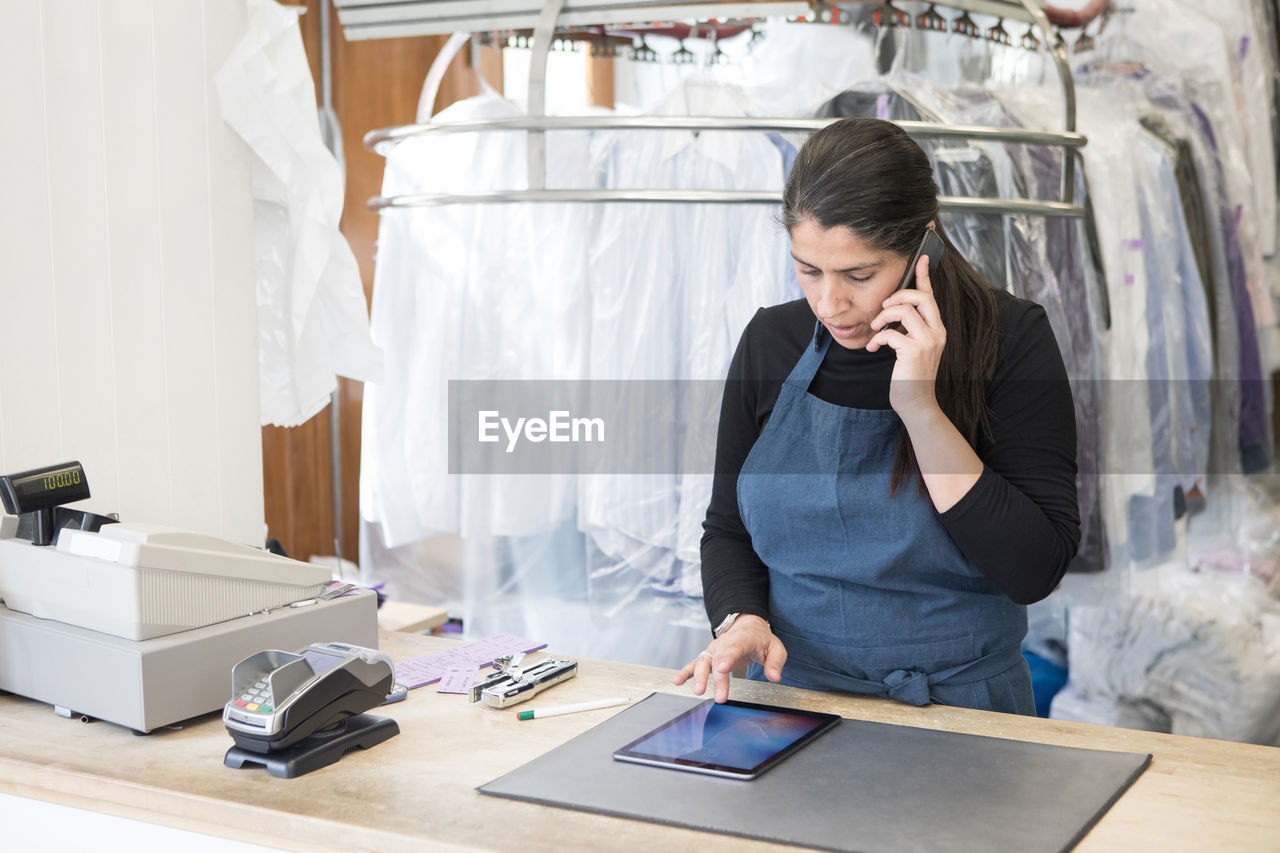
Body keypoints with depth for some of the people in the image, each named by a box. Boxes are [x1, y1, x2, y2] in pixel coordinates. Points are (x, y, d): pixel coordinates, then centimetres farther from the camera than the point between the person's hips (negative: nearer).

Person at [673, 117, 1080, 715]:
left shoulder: (1008, 337, -8)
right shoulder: (771, 341, 2)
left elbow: (1034, 572, -15)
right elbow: (727, 529, 11)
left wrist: (921, 409, -20)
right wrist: (741, 620, -9)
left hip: (960, 710, -3)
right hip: (791, 701, 3)